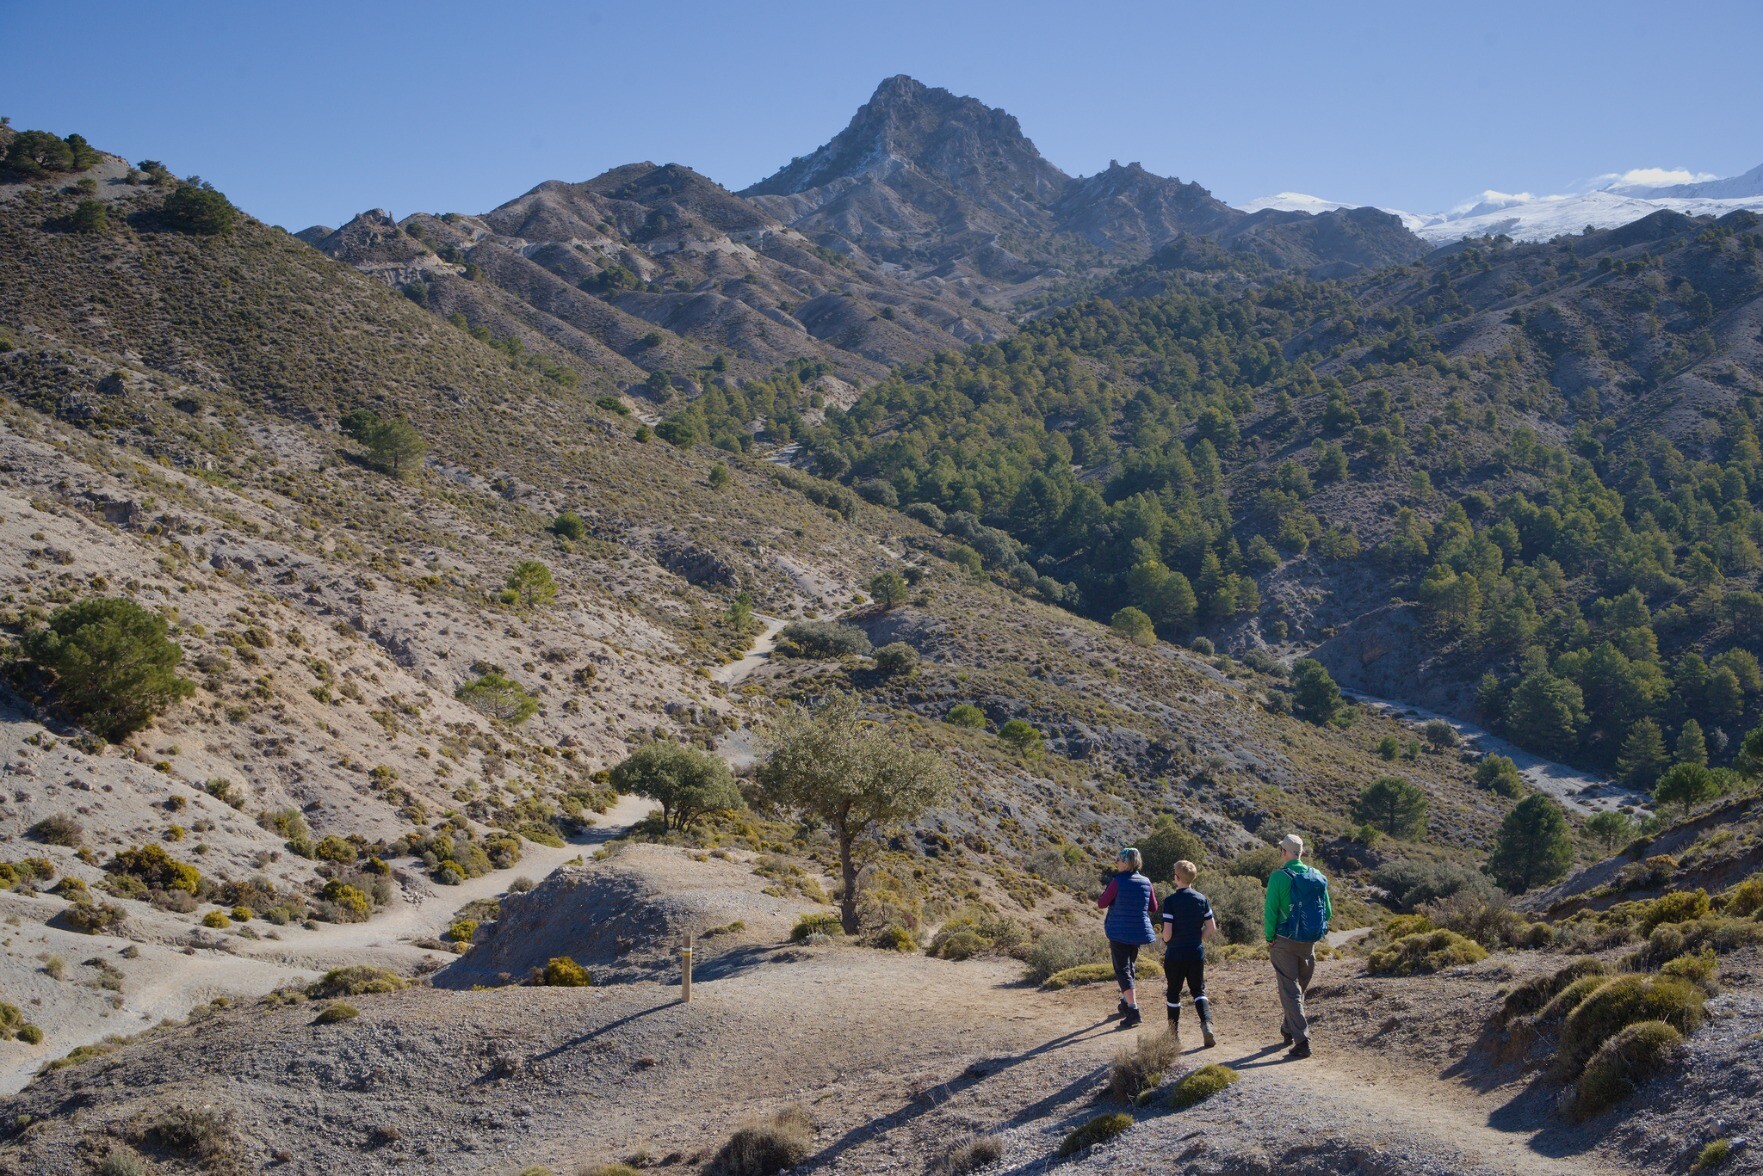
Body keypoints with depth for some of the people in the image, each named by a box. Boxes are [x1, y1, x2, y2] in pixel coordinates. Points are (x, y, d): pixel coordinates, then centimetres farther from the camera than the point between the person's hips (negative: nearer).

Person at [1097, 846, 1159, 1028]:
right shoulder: (1146, 882, -1)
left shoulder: (1118, 882, -17)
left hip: (1119, 932, -6)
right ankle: (1126, 1004, 36)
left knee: (1123, 971, -4)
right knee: (1130, 968, 23)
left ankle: (1133, 1010, -16)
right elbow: (1153, 908, 9)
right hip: (1138, 931, 6)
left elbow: (1101, 904, -8)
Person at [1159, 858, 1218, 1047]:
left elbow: (1167, 934, -16)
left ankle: (1174, 1033, 18)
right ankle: (1206, 1024, -13)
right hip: (1197, 954, 3)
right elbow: (1212, 928, 1)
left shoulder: (1170, 901, -13)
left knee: (1173, 993, 11)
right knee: (1198, 990, 11)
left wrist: (1165, 939, 6)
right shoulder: (1201, 899, 0)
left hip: (1175, 955, -3)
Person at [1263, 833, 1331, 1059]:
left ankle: (1302, 1042, -10)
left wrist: (1270, 939, -2)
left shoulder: (1279, 877, -12)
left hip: (1285, 941, -5)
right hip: (1309, 944, 5)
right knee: (1299, 988, 21)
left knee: (1290, 992, -2)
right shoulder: (1318, 878, 3)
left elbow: (1271, 912, -14)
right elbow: (1327, 912, 7)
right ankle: (1288, 1029, 36)